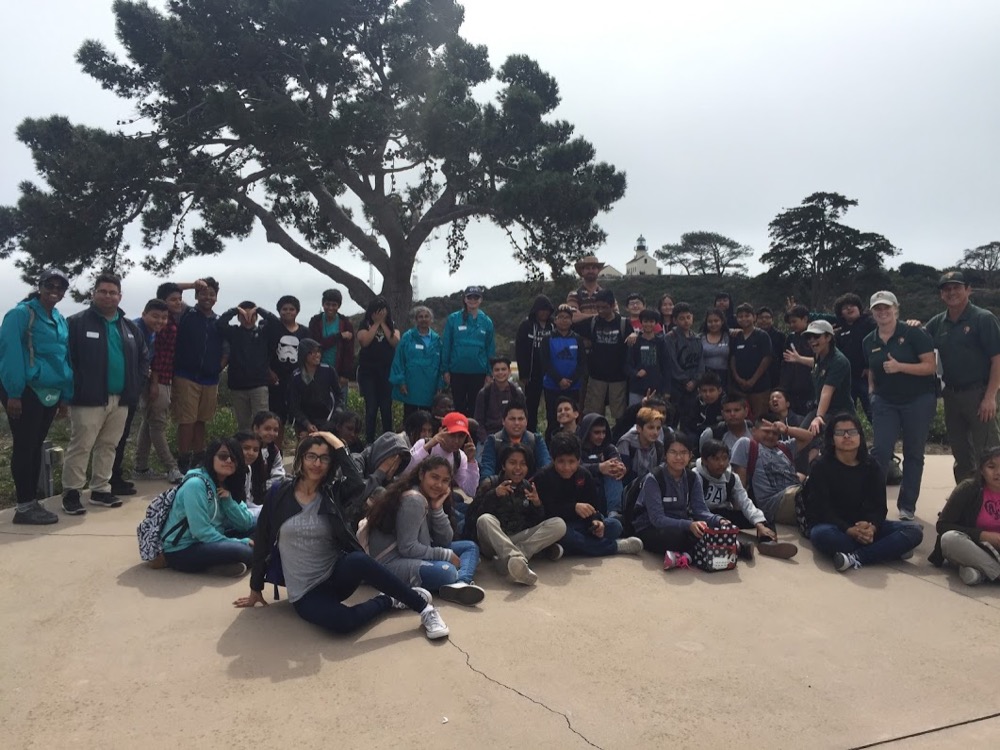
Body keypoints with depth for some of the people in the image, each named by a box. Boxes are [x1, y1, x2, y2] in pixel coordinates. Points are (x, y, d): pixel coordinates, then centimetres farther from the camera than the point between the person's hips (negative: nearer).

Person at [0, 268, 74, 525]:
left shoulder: (61, 321, 14)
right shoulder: (21, 313, -8)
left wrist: (65, 396, 13)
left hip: (49, 393, 7)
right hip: (25, 391, -7)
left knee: (36, 446, 12)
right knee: (24, 447, -2)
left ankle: (32, 501, 20)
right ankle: (24, 505, 5)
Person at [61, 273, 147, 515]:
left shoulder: (129, 327, 13)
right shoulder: (77, 322, -5)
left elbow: (143, 357, 21)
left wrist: (135, 386, 11)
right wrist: (74, 388, -13)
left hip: (121, 398, 6)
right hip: (89, 397, -6)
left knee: (108, 446, 13)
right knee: (80, 446, -3)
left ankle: (100, 489, 23)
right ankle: (71, 493, 8)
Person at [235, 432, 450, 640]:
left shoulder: (333, 492, -1)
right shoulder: (281, 495, -1)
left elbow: (358, 488, -25)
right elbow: (262, 540, 7)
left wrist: (339, 448, -20)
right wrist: (255, 589, 12)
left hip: (336, 576, 1)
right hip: (305, 594, 0)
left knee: (358, 560, -37)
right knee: (342, 623, -34)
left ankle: (423, 606, -19)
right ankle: (388, 601, -3)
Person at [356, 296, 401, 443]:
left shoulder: (392, 325, 7)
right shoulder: (365, 324, 2)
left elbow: (395, 342, -10)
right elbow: (364, 341, -17)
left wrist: (383, 324, -9)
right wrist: (376, 323, -12)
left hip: (387, 371, 2)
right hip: (368, 372, -1)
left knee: (386, 408, 2)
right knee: (371, 408, -6)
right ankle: (369, 441, 2)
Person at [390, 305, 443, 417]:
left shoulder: (436, 339, 7)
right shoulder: (407, 337, -2)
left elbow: (440, 363, 8)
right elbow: (398, 360, -4)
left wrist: (440, 384, 4)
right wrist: (401, 381, -10)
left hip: (429, 388, 2)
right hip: (411, 386, -2)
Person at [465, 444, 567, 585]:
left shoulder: (529, 488, 11)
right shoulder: (490, 485, 2)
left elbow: (539, 522, 8)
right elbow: (472, 517, -10)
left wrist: (537, 505, -11)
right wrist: (493, 495, -21)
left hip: (521, 539, 3)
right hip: (494, 542, -3)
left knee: (559, 524, -17)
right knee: (485, 520, -33)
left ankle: (506, 559, -32)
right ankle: (517, 558, -57)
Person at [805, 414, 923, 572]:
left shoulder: (871, 467, 5)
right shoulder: (822, 467, -7)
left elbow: (879, 506, -1)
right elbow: (821, 508, -14)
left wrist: (871, 527, -24)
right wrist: (849, 530, -29)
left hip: (866, 526, 5)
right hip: (834, 526, -4)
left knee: (914, 530, -16)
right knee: (821, 534, -39)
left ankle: (856, 558, -32)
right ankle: (890, 550, -26)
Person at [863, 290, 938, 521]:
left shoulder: (914, 333, -9)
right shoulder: (868, 342, 5)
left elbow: (931, 366, -14)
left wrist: (900, 367, -23)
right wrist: (872, 392, 6)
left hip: (918, 401, -3)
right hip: (885, 402, 3)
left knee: (913, 454, 6)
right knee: (880, 450, -6)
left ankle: (907, 507, 15)